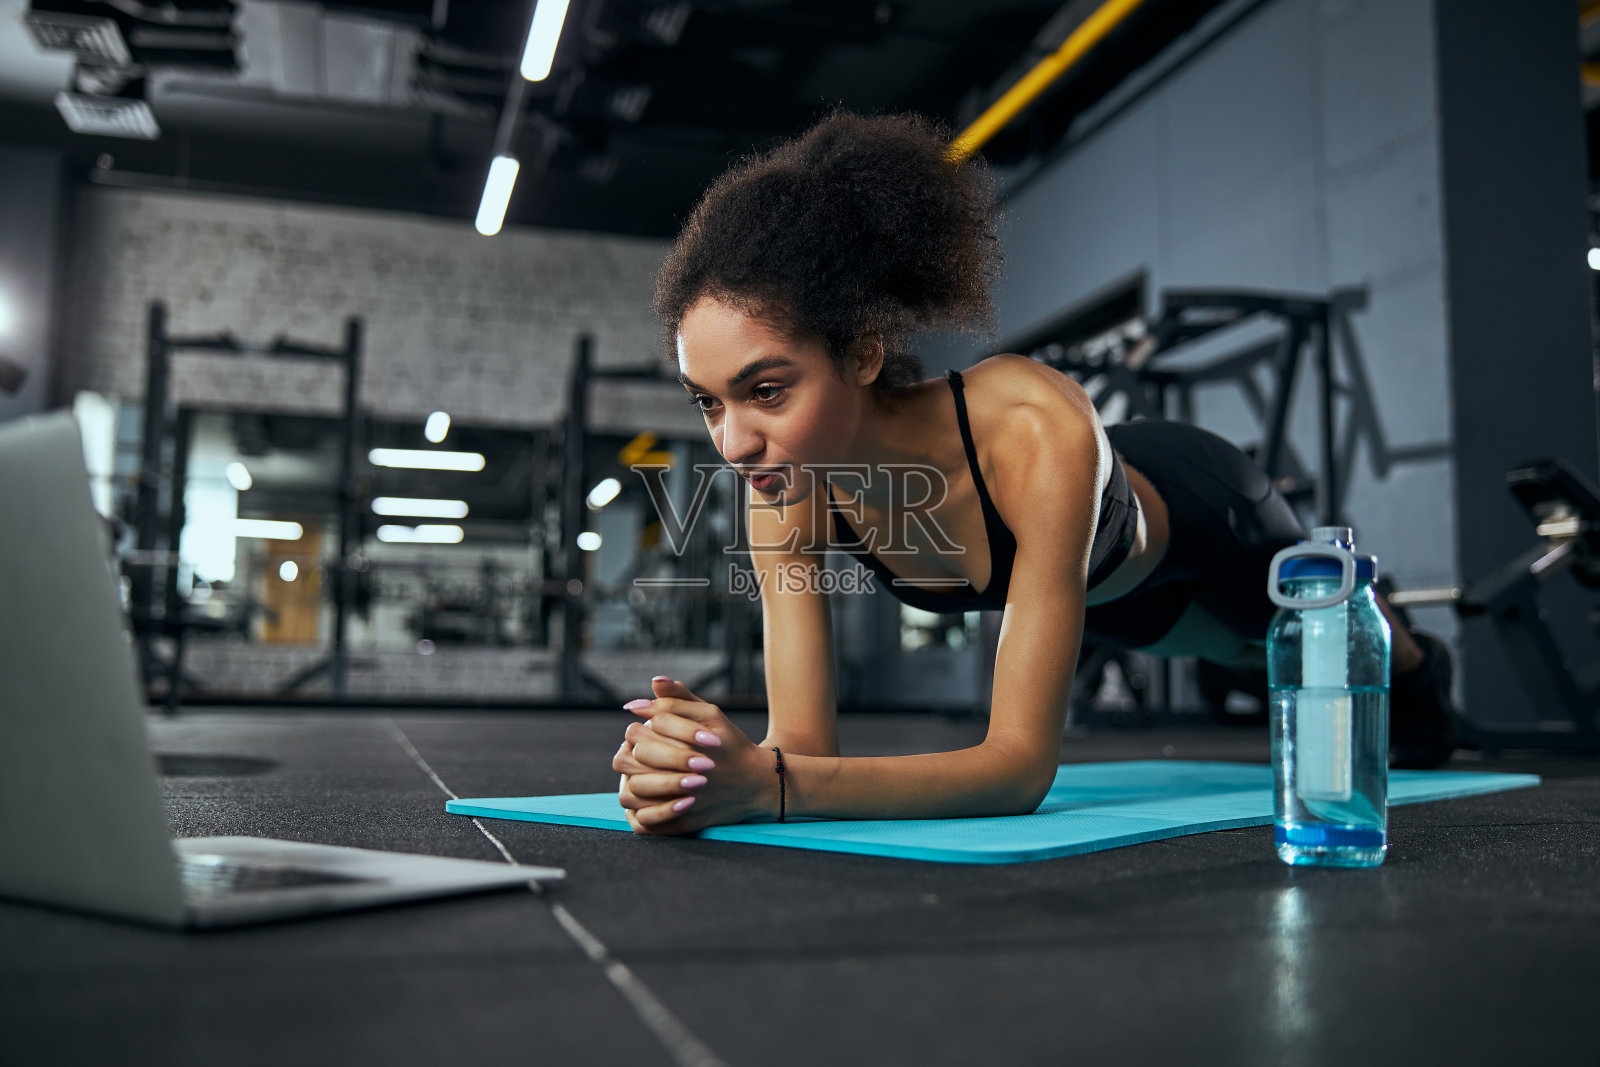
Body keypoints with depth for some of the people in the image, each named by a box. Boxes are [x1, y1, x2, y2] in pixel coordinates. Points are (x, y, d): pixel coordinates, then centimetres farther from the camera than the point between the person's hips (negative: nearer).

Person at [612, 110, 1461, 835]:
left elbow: (1024, 763, -52)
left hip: (1202, 521, -4)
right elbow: (805, 744, -34)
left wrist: (770, 784, -64)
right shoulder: (787, 492, -35)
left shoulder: (1037, 435, -51)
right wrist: (735, 772, -57)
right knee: (1254, 653, 38)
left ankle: (1417, 666, 72)